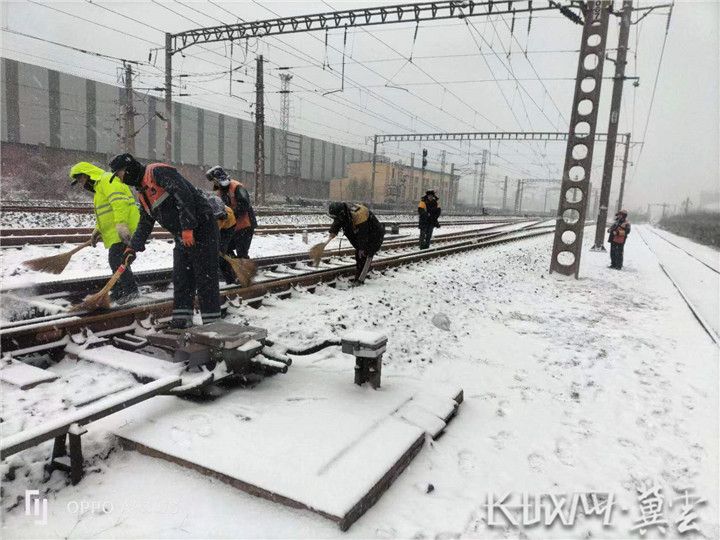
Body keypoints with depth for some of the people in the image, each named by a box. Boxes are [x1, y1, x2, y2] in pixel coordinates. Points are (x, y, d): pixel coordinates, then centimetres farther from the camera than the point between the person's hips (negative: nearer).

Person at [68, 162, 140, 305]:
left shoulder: (107, 180, -10)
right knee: (116, 260, 14)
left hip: (123, 230, -11)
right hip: (115, 232, 11)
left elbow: (119, 202, -25)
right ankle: (118, 292, 23)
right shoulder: (99, 186, 26)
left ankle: (130, 290, -7)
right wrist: (98, 230, 18)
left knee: (116, 259, -13)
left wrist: (121, 224, -33)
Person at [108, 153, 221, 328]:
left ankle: (212, 322, -2)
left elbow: (184, 196, -23)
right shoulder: (142, 191, 20)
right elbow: (145, 223, 30)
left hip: (201, 227, -10)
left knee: (205, 276, -7)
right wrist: (133, 247, 26)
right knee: (181, 277, 9)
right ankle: (182, 320, 16)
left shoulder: (158, 171, -11)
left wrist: (187, 228, -26)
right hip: (183, 235, 10)